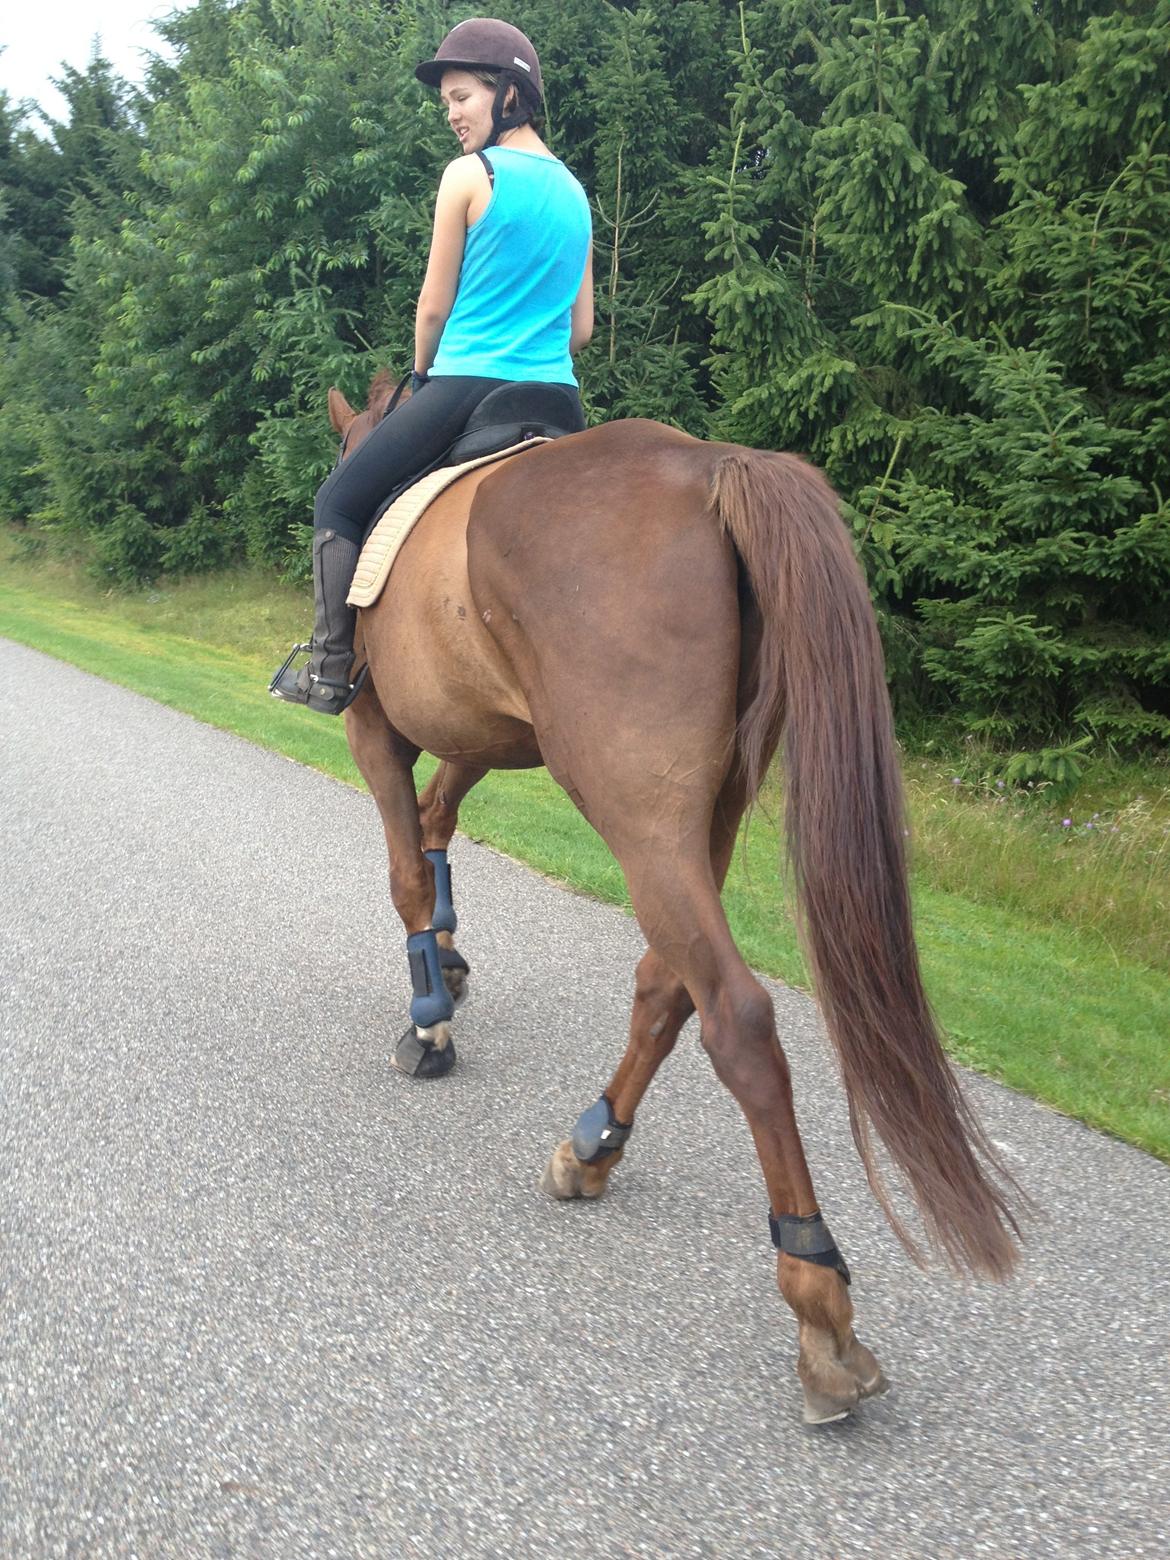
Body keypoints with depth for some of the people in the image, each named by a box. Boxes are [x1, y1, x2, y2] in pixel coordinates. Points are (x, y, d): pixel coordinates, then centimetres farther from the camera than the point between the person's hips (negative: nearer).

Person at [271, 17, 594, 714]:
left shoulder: (470, 174, -6)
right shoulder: (573, 191, 14)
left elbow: (435, 305, -2)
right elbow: (580, 327, 15)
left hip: (466, 386, -6)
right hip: (559, 402, 6)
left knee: (341, 502, 8)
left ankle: (333, 669, 4)